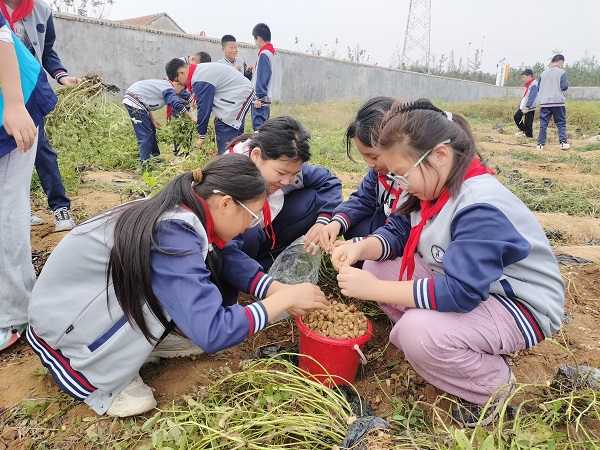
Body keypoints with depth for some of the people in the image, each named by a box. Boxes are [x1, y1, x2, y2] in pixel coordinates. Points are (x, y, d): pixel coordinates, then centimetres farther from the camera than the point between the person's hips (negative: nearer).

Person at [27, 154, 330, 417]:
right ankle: (97, 379, -8)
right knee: (175, 286, -24)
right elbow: (212, 333, -36)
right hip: (60, 317, -7)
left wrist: (283, 291, -6)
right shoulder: (172, 234, -33)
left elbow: (228, 262, 4)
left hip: (93, 293, 8)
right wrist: (286, 298, -25)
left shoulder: (183, 212, -8)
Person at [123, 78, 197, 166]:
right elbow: (178, 105, -25)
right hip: (133, 101, -10)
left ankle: (155, 156, 26)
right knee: (145, 134, -10)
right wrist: (191, 118, -18)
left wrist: (153, 119, 10)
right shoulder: (168, 89, -12)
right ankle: (144, 162, -8)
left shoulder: (163, 85, 16)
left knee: (151, 130, 16)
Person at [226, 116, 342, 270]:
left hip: (264, 231, 5)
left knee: (314, 200, -12)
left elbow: (329, 181, -3)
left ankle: (265, 261, -10)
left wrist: (324, 220, -19)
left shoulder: (287, 166, -16)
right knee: (249, 237, -39)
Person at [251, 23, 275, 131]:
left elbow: (263, 77, -17)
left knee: (258, 126, -10)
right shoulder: (272, 52, 15)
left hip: (261, 98, -10)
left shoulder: (264, 54, -12)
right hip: (265, 97, 10)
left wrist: (259, 97, -17)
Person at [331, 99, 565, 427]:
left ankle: (492, 383, 0)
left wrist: (373, 289, -33)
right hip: (463, 280, 9)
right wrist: (361, 247, -20)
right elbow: (397, 232, 3)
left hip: (522, 307, -9)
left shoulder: (480, 209, -30)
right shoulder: (436, 186, -3)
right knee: (378, 266, -2)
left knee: (417, 333, -35)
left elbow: (460, 293, -35)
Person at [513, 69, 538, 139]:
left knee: (528, 123, -5)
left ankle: (529, 136, 8)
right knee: (516, 117, 14)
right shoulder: (528, 84, 12)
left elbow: (532, 97, -24)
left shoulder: (534, 85, -19)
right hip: (523, 106, 10)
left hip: (529, 108, -10)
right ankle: (524, 131, 27)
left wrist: (527, 107, -26)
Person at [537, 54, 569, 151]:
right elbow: (564, 87, -8)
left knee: (543, 124, 5)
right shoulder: (561, 72, -3)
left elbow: (538, 88, 10)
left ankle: (540, 144, 2)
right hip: (558, 102, -3)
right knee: (561, 123, 5)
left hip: (544, 103, 3)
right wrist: (566, 84, 13)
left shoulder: (543, 73, 8)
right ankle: (563, 142, -3)